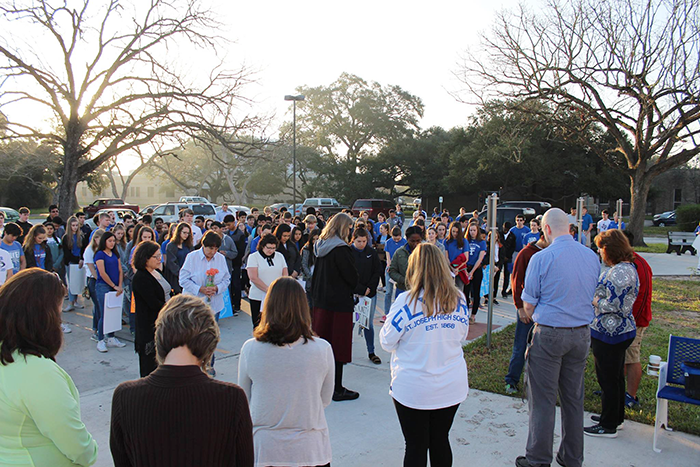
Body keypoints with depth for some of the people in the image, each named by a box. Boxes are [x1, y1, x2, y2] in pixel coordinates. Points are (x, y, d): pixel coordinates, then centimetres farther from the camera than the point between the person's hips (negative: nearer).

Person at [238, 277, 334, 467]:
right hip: (311, 450, 0)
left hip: (263, 450, 0)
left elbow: (244, 399, 1)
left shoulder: (250, 349, -14)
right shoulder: (322, 349, -14)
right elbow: (325, 400, 0)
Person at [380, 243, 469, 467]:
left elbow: (387, 342, -8)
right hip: (452, 386, 4)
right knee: (440, 441, 19)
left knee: (416, 447, 10)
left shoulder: (406, 301, -18)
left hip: (413, 388, -4)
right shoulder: (459, 299, -5)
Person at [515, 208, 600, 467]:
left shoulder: (542, 258, -15)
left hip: (549, 334, -5)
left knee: (543, 400, 4)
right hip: (582, 333, 6)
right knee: (574, 398, 16)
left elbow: (528, 304, -9)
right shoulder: (592, 256, 2)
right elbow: (595, 297, 14)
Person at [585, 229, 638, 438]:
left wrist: (594, 301, -12)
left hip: (609, 334, -10)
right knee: (616, 376, 21)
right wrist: (597, 297, 11)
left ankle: (608, 426, 14)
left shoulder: (618, 272, -23)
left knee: (607, 379, 2)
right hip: (623, 330, 10)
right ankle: (616, 417, 35)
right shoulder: (628, 268, 10)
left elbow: (615, 306, -26)